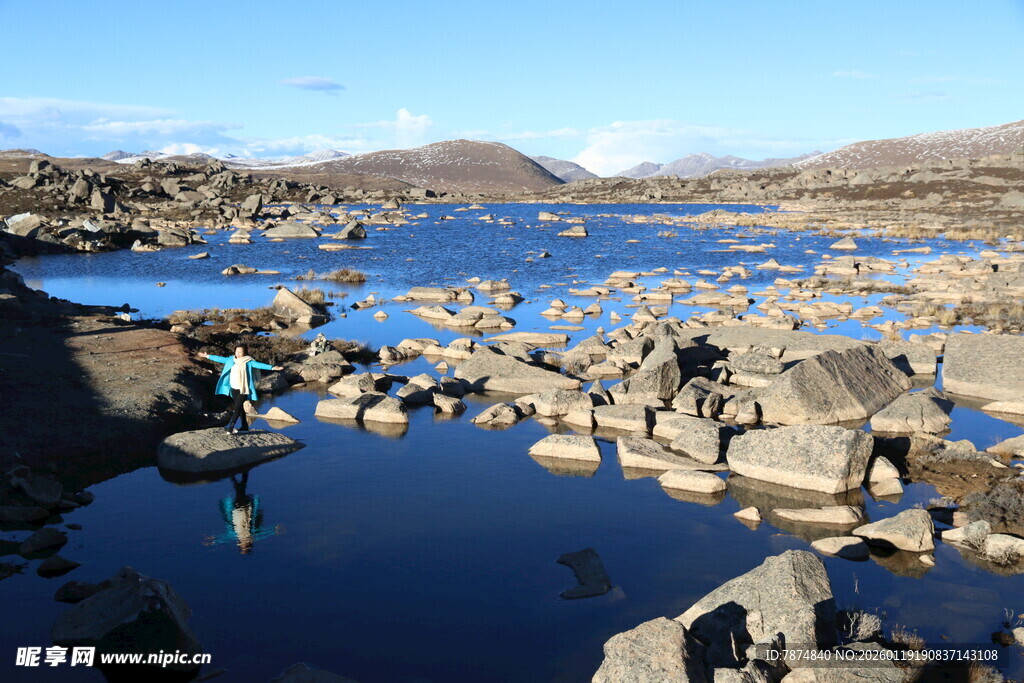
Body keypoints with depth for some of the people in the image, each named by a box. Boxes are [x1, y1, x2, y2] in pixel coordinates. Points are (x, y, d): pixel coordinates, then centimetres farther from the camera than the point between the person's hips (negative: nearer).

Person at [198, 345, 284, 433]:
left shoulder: (248, 362, -8)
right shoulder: (231, 360, 8)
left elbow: (259, 365, -19)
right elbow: (220, 359, 18)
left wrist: (272, 367, -32)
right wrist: (207, 356, 25)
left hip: (243, 389, -6)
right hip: (233, 389, 6)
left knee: (237, 408, -10)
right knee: (240, 408, 14)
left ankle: (230, 427, -12)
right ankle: (245, 426, 24)